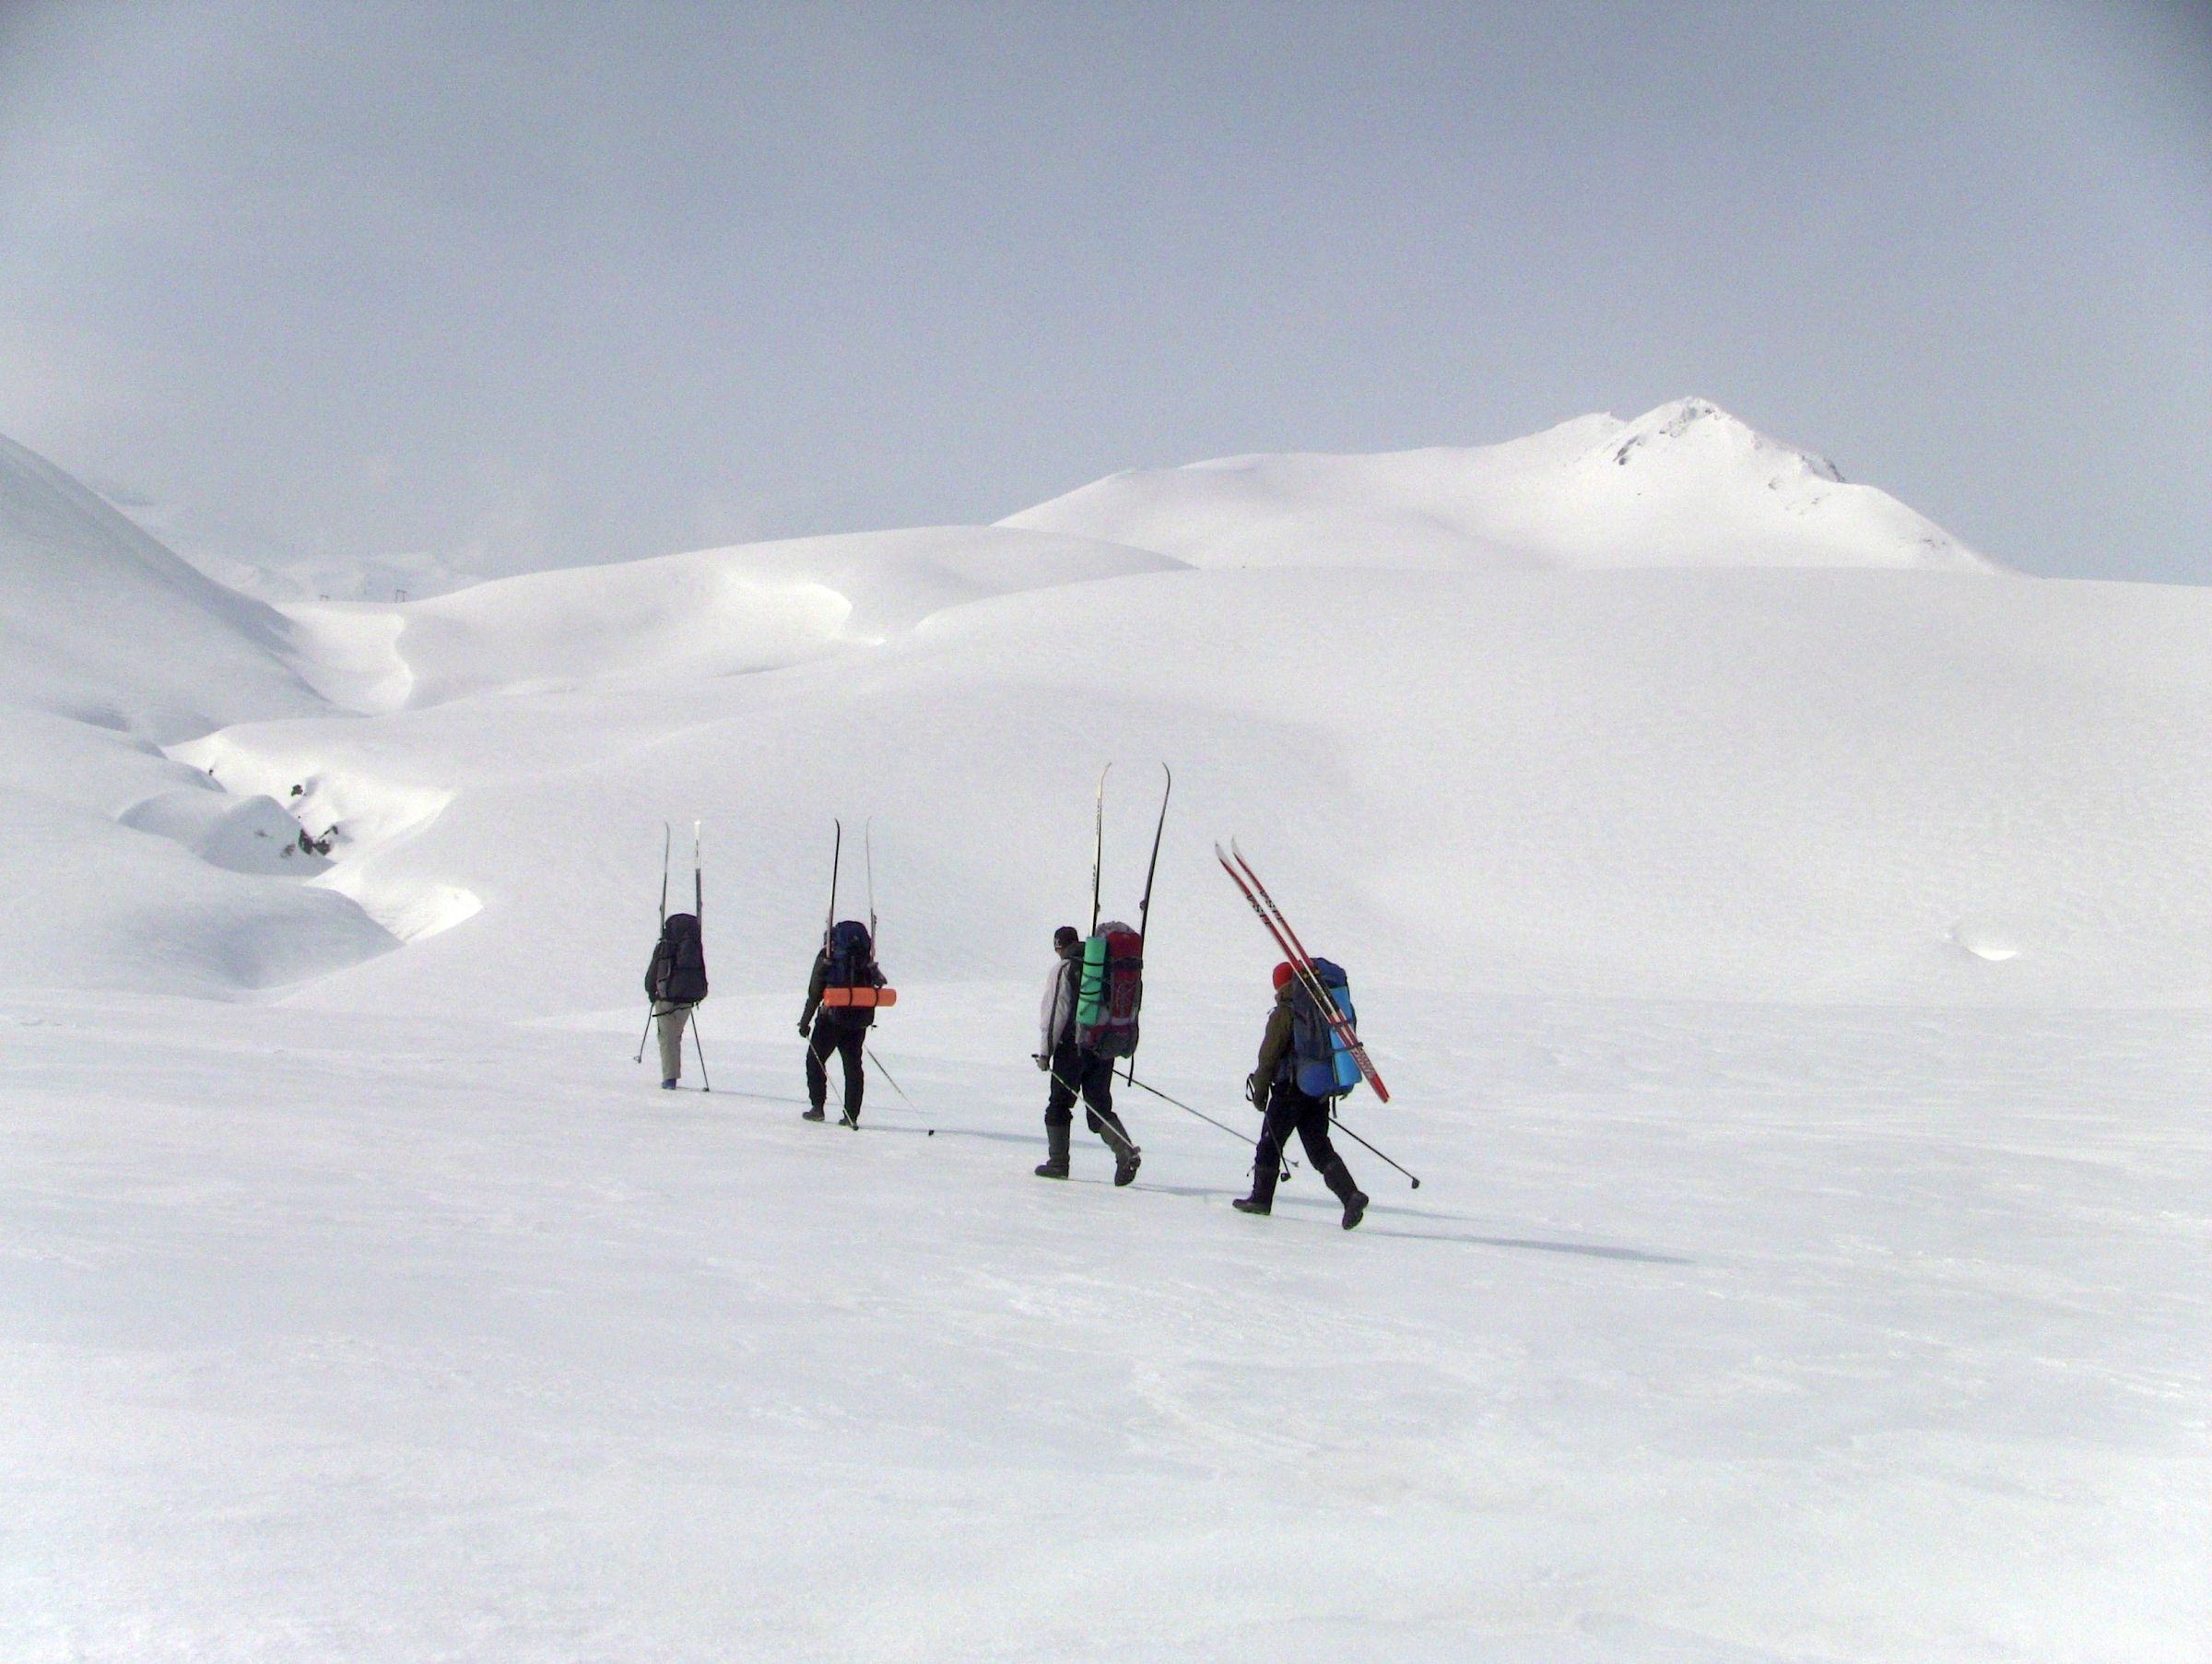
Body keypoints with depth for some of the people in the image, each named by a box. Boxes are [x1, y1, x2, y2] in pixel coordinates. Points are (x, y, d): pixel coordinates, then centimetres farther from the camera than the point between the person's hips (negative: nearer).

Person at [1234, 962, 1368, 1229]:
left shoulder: (1284, 1013, -9)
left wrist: (1259, 1090, 2)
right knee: (1320, 1147, 5)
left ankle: (1261, 1199, 16)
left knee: (1270, 1143, 8)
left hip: (1290, 1089, -6)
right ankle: (1351, 1195, -13)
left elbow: (1269, 1054, -8)